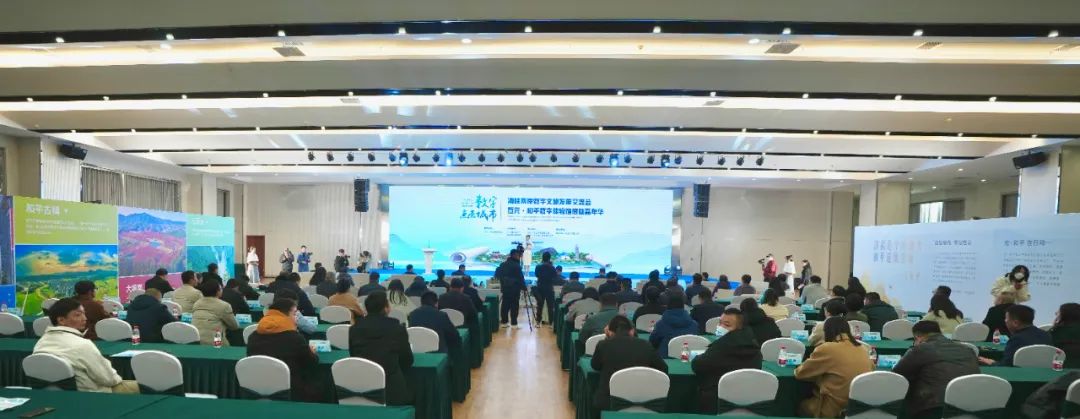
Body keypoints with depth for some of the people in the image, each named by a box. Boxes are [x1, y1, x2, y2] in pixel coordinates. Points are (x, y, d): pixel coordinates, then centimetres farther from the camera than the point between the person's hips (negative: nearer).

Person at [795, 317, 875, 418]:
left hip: (835, 409, -6)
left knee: (802, 406, 22)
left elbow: (800, 373, -4)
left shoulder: (826, 349, -15)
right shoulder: (862, 349, 3)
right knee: (810, 401, 28)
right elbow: (872, 367, 27)